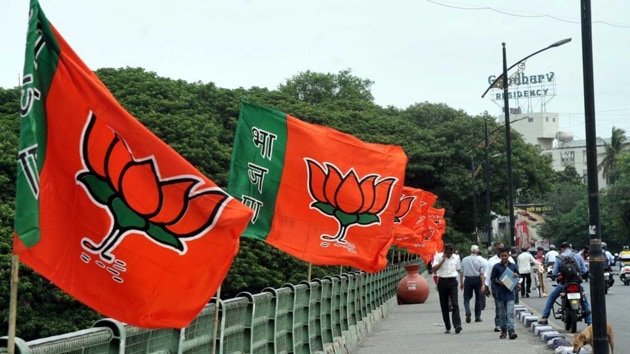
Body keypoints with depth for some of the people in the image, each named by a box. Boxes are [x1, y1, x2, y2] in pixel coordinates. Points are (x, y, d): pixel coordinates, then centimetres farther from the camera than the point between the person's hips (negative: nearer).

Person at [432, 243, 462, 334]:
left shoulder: (456, 257, 7)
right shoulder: (438, 256, -1)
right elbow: (434, 269, -12)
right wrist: (443, 260, -14)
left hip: (452, 282, 0)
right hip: (442, 282, 0)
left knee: (454, 304, -14)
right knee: (444, 305, 4)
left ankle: (457, 325, -21)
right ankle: (447, 327, 11)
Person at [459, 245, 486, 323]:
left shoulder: (464, 260, -2)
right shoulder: (480, 261, -5)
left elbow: (461, 272, 2)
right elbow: (482, 274, -9)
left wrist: (461, 282, 10)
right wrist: (483, 284, -8)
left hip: (468, 279, 0)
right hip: (477, 279, 0)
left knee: (466, 298, 5)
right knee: (478, 298, 12)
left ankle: (468, 312, -21)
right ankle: (477, 317, 15)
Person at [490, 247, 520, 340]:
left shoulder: (513, 266, 6)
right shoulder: (496, 267, 2)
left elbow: (518, 276, 16)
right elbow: (492, 279, 4)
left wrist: (518, 284, -5)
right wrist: (499, 282, -15)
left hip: (510, 292, 0)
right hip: (500, 293, 1)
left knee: (510, 312, -10)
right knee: (502, 313, 8)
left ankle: (511, 331, -15)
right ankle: (503, 330, 18)